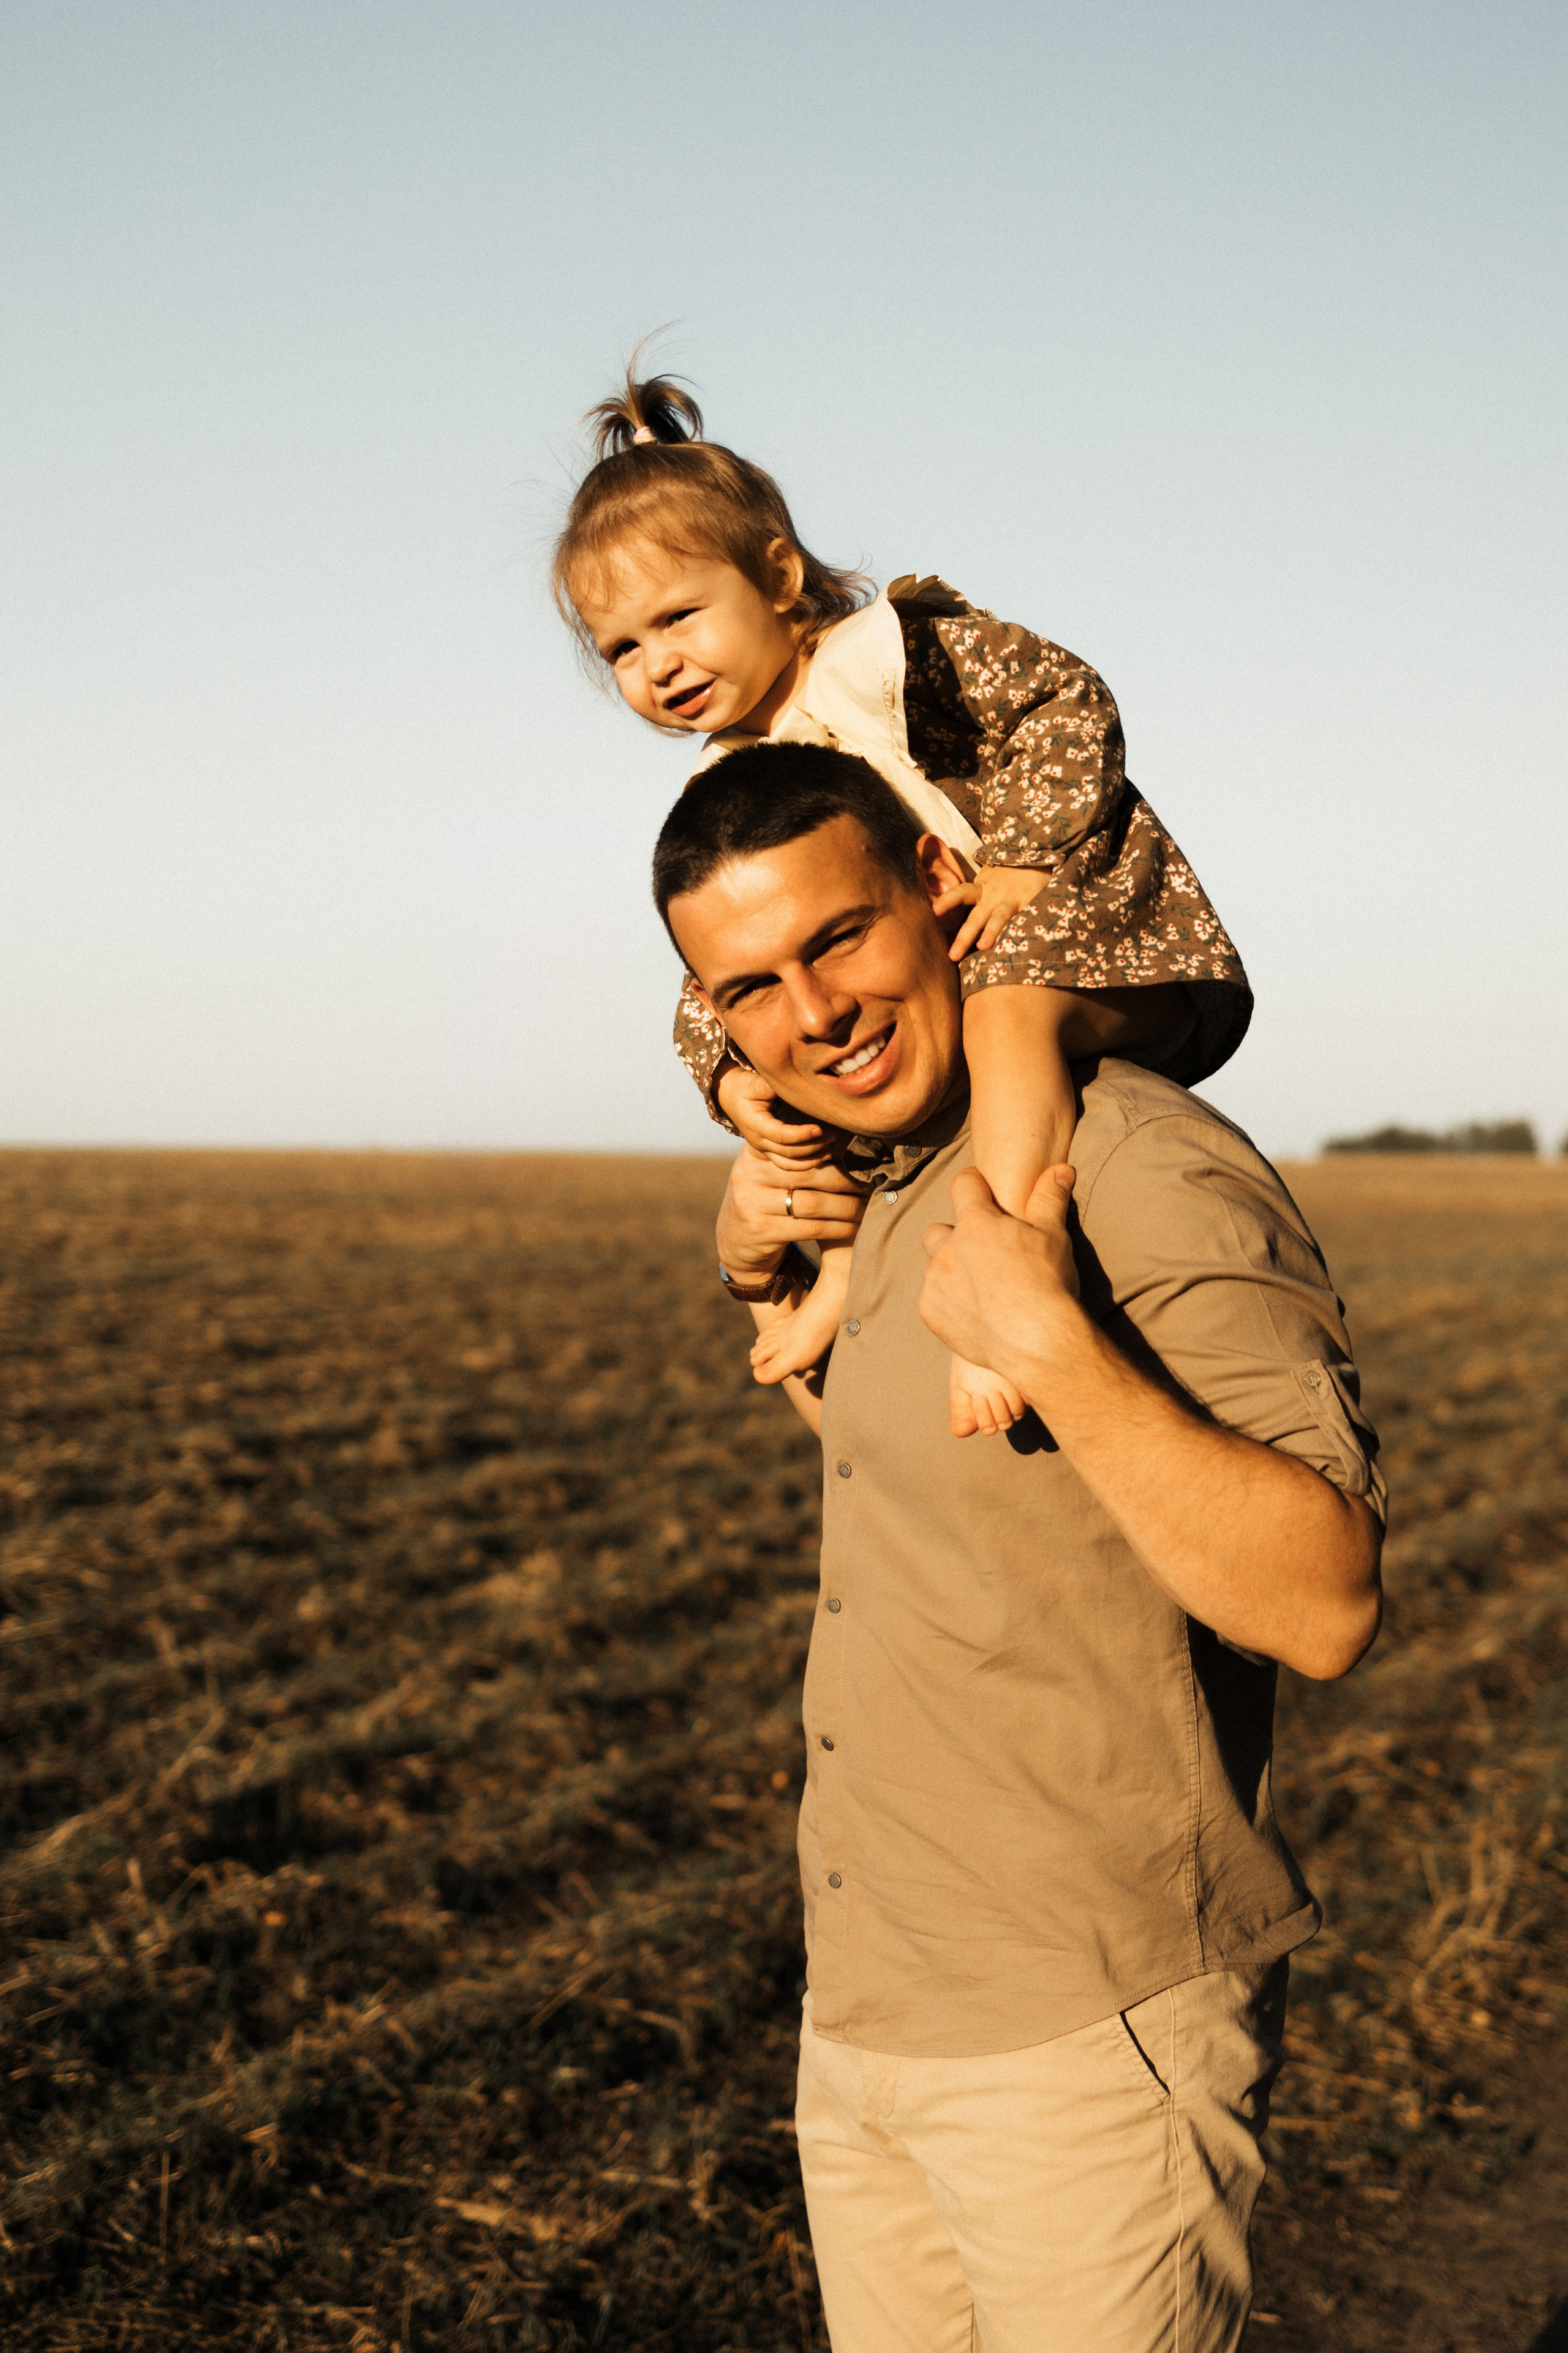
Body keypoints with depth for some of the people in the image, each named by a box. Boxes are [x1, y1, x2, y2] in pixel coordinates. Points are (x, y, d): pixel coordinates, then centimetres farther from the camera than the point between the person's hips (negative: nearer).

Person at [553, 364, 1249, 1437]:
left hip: (1100, 931, -9)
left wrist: (1020, 864, -22)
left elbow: (1069, 705, -15)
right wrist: (732, 1079, -16)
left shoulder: (906, 650, -12)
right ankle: (845, 1272, 19)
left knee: (1007, 1012, -40)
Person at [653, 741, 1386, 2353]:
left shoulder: (1155, 1182, -19)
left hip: (1089, 2039, -8)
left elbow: (1325, 1607, -24)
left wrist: (1045, 1342, -32)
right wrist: (760, 1272, 7)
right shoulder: (889, 1180, 7)